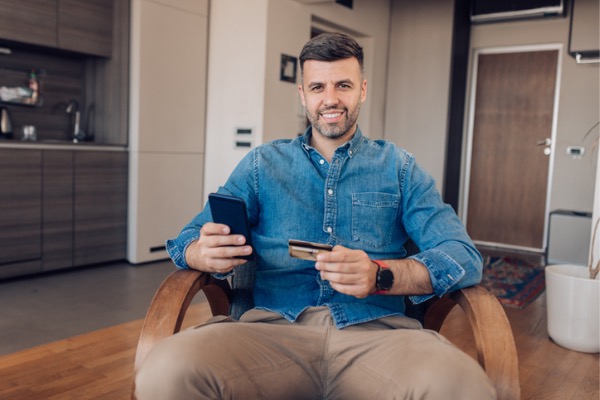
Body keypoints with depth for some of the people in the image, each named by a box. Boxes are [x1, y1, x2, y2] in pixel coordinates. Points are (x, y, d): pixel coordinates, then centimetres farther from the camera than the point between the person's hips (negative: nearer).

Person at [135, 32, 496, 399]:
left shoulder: (399, 167, 13)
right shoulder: (262, 163, 16)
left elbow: (463, 256, 3)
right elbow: (187, 239, 11)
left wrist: (380, 275, -18)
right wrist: (206, 254, -15)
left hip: (376, 330, 1)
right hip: (274, 327, 1)